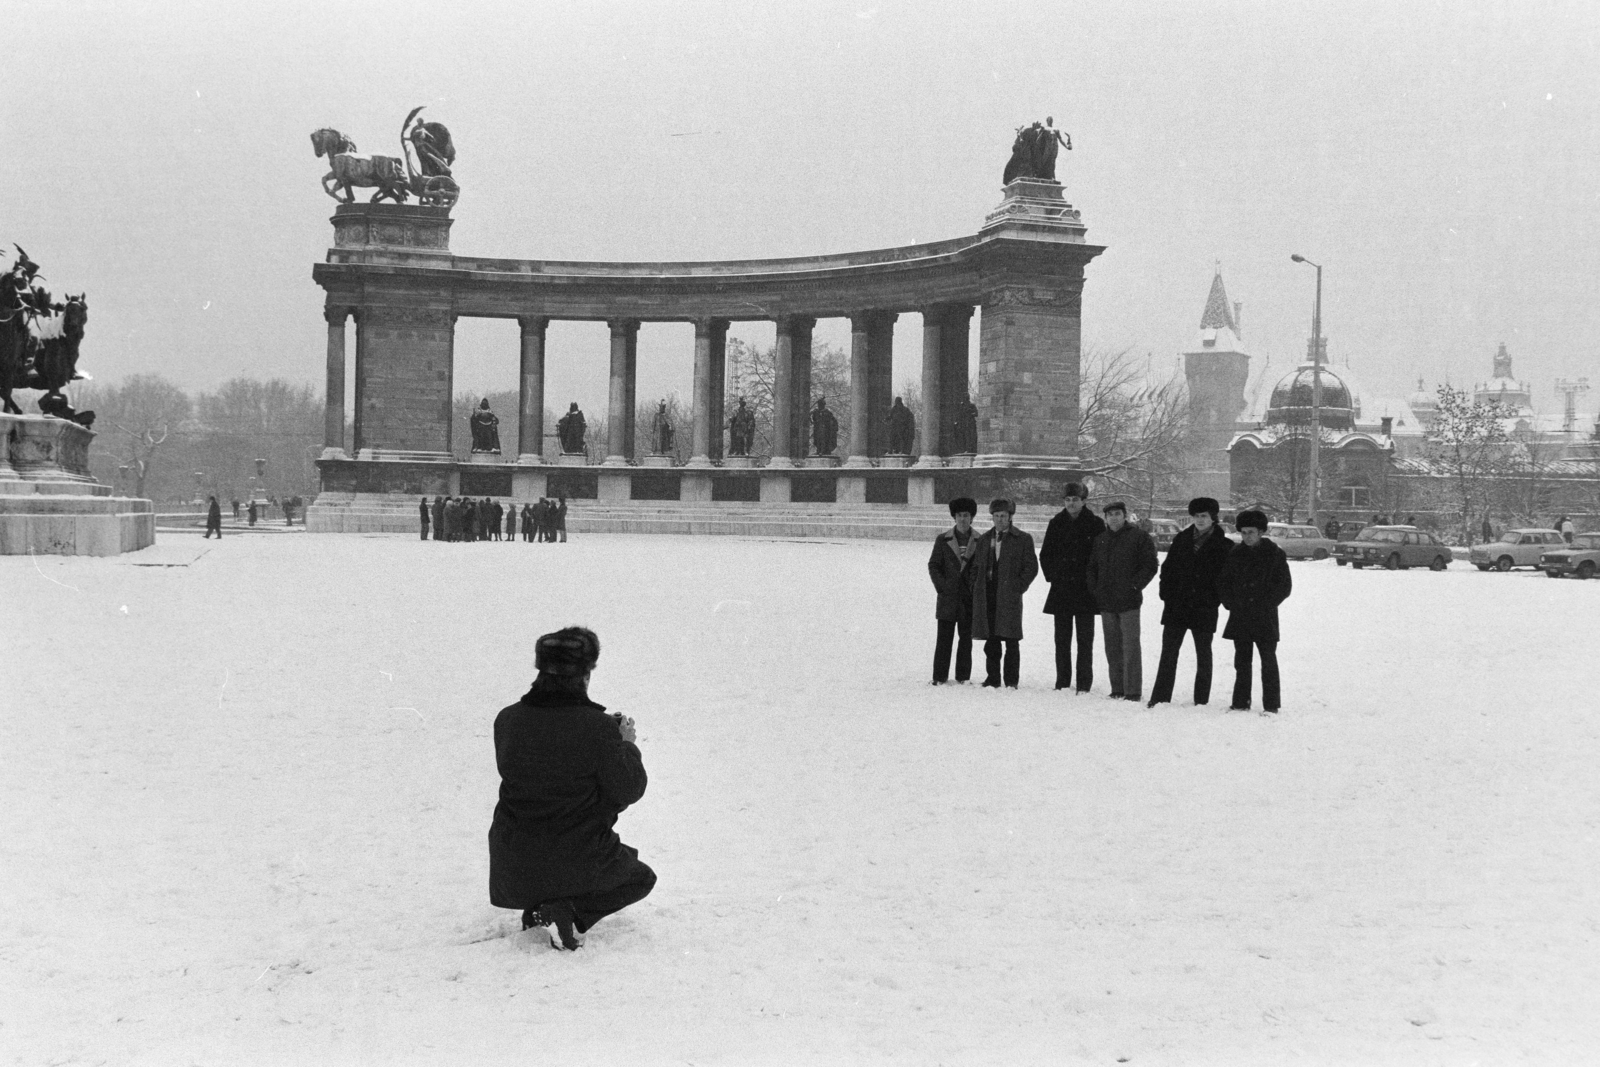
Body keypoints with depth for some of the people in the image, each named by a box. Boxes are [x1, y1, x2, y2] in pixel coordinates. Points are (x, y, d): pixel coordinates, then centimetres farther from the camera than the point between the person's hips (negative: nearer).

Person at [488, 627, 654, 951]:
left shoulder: (507, 720, -8)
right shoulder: (596, 727, -21)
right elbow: (627, 792, -12)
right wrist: (627, 746, 6)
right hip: (578, 862, -5)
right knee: (642, 878, 25)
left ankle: (537, 908, 12)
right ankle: (570, 912, -3)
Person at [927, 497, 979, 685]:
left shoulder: (980, 541, 6)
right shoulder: (943, 540, 6)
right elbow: (933, 566, 5)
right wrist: (942, 587, -5)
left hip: (969, 598, 1)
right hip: (948, 598, -1)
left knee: (966, 639, 4)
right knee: (944, 639, -1)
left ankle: (962, 677, 10)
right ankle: (940, 677, 3)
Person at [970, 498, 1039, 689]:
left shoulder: (1023, 539, 3)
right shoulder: (985, 539, 16)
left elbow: (1031, 567, 1)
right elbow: (976, 566, 19)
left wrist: (1018, 587, -7)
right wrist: (977, 587, 7)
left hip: (1009, 595, -4)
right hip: (987, 597, 4)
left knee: (1011, 641, -2)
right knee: (991, 641, 5)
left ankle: (1011, 680, 4)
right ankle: (992, 678, 11)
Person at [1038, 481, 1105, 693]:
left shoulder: (1095, 524, 0)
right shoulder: (1056, 524, 9)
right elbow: (1045, 554, 16)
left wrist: (1091, 579, -6)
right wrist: (1052, 576, 6)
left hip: (1085, 590, -3)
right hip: (1061, 590, 3)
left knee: (1085, 639, -3)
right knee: (1062, 638, 5)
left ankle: (1084, 684, -1)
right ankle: (1062, 683, 10)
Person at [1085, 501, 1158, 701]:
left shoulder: (1139, 537, -2)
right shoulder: (1100, 540, 15)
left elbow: (1150, 566, -5)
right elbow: (1092, 567, 22)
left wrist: (1134, 586, -11)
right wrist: (1094, 589, 8)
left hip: (1129, 601, -6)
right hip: (1106, 602, 6)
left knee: (1130, 645, -8)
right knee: (1112, 647, 8)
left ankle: (1132, 690, -6)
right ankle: (1117, 689, 14)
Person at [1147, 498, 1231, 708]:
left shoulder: (1223, 546, -3)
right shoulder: (1182, 539, 7)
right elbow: (1167, 568, 9)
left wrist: (1214, 599, -9)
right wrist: (1166, 593, 0)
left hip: (1204, 610, -3)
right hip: (1176, 606, 3)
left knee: (1203, 656, 7)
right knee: (1168, 653, 3)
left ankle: (1202, 702, 14)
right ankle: (1159, 698, 7)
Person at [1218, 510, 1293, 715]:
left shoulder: (1275, 554, -2)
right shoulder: (1235, 554, 8)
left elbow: (1285, 586, -2)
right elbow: (1222, 582, 14)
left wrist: (1266, 604, -8)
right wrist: (1230, 602, 1)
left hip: (1264, 617, -4)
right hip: (1240, 617, 4)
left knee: (1268, 661, -3)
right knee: (1241, 661, 8)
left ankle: (1271, 705, -1)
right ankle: (1241, 702, 14)